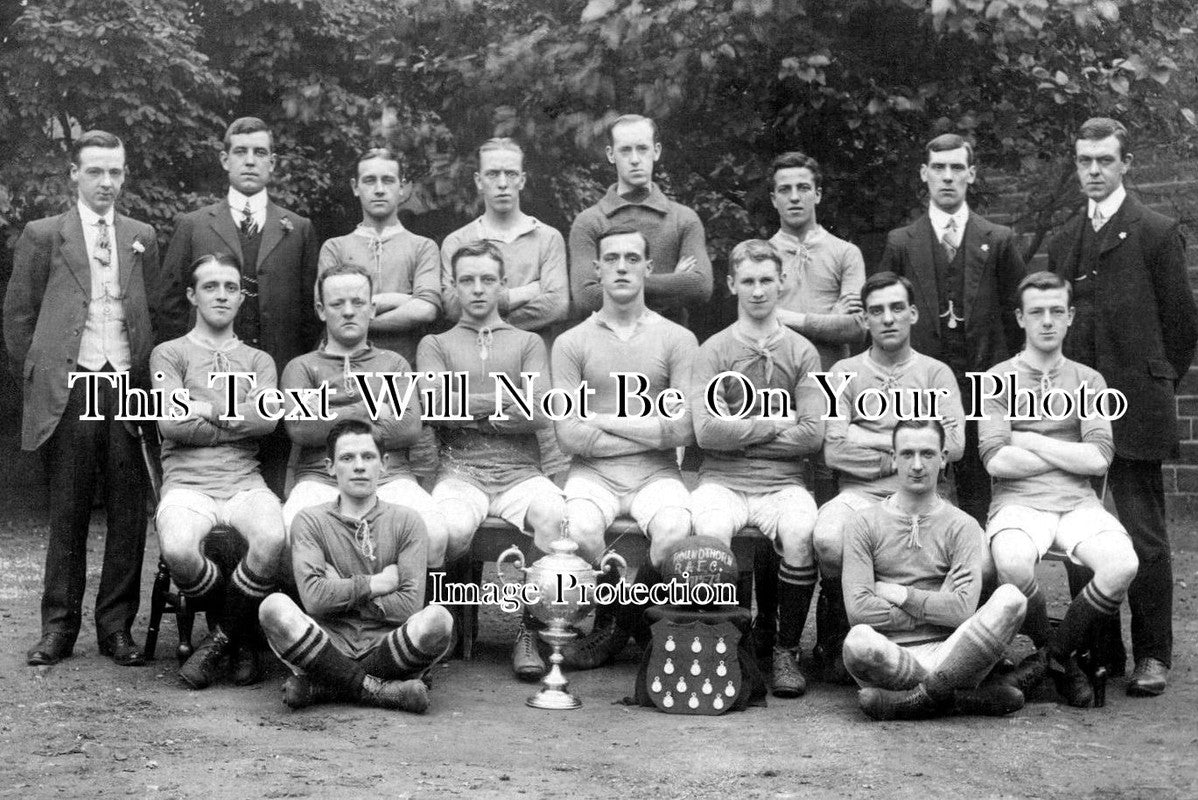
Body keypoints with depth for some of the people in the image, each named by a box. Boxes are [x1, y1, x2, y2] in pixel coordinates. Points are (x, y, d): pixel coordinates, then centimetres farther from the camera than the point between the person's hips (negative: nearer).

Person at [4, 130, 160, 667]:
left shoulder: (142, 238, 14)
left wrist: (150, 376, 6)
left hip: (129, 386, 2)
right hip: (69, 391, -2)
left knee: (129, 512, 1)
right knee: (67, 513, 3)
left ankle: (116, 627, 10)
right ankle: (58, 628, 11)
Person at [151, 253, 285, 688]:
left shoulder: (258, 361, 19)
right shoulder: (169, 354, 12)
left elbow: (267, 417, -2)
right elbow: (171, 424, -5)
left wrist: (205, 410, -3)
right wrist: (242, 422, 0)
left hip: (245, 482, 2)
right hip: (187, 483, -1)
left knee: (272, 539, -34)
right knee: (177, 549, -35)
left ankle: (222, 638, -8)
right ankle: (240, 636, -4)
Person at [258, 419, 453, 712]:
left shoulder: (406, 521, 8)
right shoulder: (310, 521, 8)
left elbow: (409, 605, -4)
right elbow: (313, 597, -9)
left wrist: (342, 591, -3)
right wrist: (376, 583, -4)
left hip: (385, 648, 0)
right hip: (329, 646, 0)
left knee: (437, 618, -30)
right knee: (274, 607, -28)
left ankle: (318, 687, -19)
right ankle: (377, 690, -21)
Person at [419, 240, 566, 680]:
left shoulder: (528, 343, 19)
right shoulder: (436, 345, 19)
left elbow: (540, 415, 2)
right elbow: (438, 407, -2)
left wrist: (470, 410, -1)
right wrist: (507, 399, -2)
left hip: (520, 472, 1)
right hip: (460, 471, -1)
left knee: (556, 515, -33)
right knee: (446, 528, -35)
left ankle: (531, 630, -18)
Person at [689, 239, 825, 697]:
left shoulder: (802, 353, 11)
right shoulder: (714, 351, 7)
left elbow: (812, 436, -1)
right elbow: (707, 431, -7)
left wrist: (742, 432, -4)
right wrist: (775, 424, -2)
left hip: (783, 483, 1)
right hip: (722, 481, -1)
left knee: (802, 531, -32)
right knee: (710, 530, -34)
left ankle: (787, 651, -14)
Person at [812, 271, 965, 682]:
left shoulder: (936, 373, 14)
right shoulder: (845, 372, 11)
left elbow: (953, 445, -2)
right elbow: (834, 449, -3)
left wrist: (874, 440, -2)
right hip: (860, 494, -1)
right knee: (828, 538, -35)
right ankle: (835, 642, -5)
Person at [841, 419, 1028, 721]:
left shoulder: (962, 526, 9)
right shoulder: (866, 523, 8)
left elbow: (963, 609, -6)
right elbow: (858, 609, -6)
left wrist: (898, 593, -3)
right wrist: (937, 609, -3)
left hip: (946, 653, 1)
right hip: (892, 657, -1)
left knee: (1010, 598, -24)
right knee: (858, 641, -37)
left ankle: (927, 695, -22)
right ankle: (964, 698, -19)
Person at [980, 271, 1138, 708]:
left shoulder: (1088, 381, 13)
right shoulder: (998, 379, 6)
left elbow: (1099, 459, -1)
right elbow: (996, 460, -7)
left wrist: (1029, 442, -3)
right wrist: (1072, 454, -1)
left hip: (1078, 503, 3)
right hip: (1018, 503, -2)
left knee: (1122, 564, -28)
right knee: (1012, 561, -36)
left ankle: (1062, 653, -1)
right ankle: (1042, 646, -3)